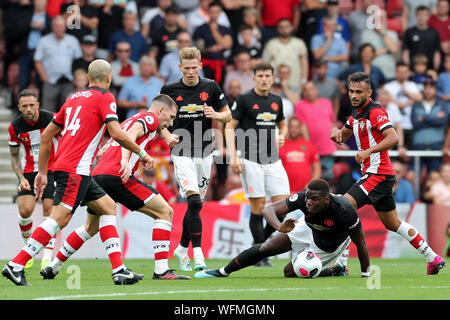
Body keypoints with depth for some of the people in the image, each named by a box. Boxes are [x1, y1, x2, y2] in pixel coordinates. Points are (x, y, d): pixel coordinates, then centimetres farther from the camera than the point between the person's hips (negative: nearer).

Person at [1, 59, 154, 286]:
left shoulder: (74, 97, 20)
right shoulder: (104, 97, -1)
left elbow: (46, 135, 20)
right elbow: (116, 134, -13)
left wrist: (42, 172, 24)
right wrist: (142, 153, 1)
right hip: (75, 169, -9)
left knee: (107, 207, 12)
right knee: (59, 218, -13)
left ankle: (119, 270, 5)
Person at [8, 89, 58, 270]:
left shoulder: (51, 119, -14)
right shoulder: (15, 127, -6)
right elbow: (14, 156, 6)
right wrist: (21, 178, -8)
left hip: (51, 169, -2)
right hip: (28, 172, 2)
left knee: (48, 210, -11)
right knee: (25, 210, -12)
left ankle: (47, 257, -7)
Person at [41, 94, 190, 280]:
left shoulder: (129, 121, 30)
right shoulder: (150, 118, 5)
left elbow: (101, 153, 31)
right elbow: (131, 135, -17)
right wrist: (124, 160, -31)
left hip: (97, 175, 9)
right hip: (116, 177, -9)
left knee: (91, 228, 29)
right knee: (165, 212, -3)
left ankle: (53, 267, 33)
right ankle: (161, 270, -12)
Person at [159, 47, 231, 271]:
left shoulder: (211, 88, 2)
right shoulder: (170, 90, -2)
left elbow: (228, 115, 10)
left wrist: (215, 115, -13)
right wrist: (167, 135, -9)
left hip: (204, 154, 3)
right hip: (181, 152, -3)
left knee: (196, 205, 9)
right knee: (194, 202, -19)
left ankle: (182, 249, 27)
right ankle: (198, 253, -20)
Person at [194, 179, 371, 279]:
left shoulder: (344, 212, -41)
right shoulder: (303, 198, -34)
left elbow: (361, 244, -27)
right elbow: (269, 209, -33)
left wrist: (365, 276, -20)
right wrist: (280, 227, -54)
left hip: (328, 246, -4)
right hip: (308, 228, 4)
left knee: (290, 272, -8)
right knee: (265, 249, 2)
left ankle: (336, 270, 10)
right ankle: (222, 272, 20)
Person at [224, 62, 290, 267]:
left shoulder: (276, 101, 13)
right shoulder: (244, 100, -3)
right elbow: (229, 127, -3)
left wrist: (281, 136, 4)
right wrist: (233, 157, -12)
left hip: (273, 160, 5)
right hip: (251, 160, -5)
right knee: (258, 207, -6)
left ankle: (262, 241, 16)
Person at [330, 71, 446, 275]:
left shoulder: (375, 112, -14)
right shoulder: (356, 114, 14)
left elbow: (393, 138, -27)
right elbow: (343, 136, 26)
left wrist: (369, 151, -36)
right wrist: (336, 132, 3)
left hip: (379, 173, -10)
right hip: (371, 173, 10)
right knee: (392, 224, 16)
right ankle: (433, 258, 24)